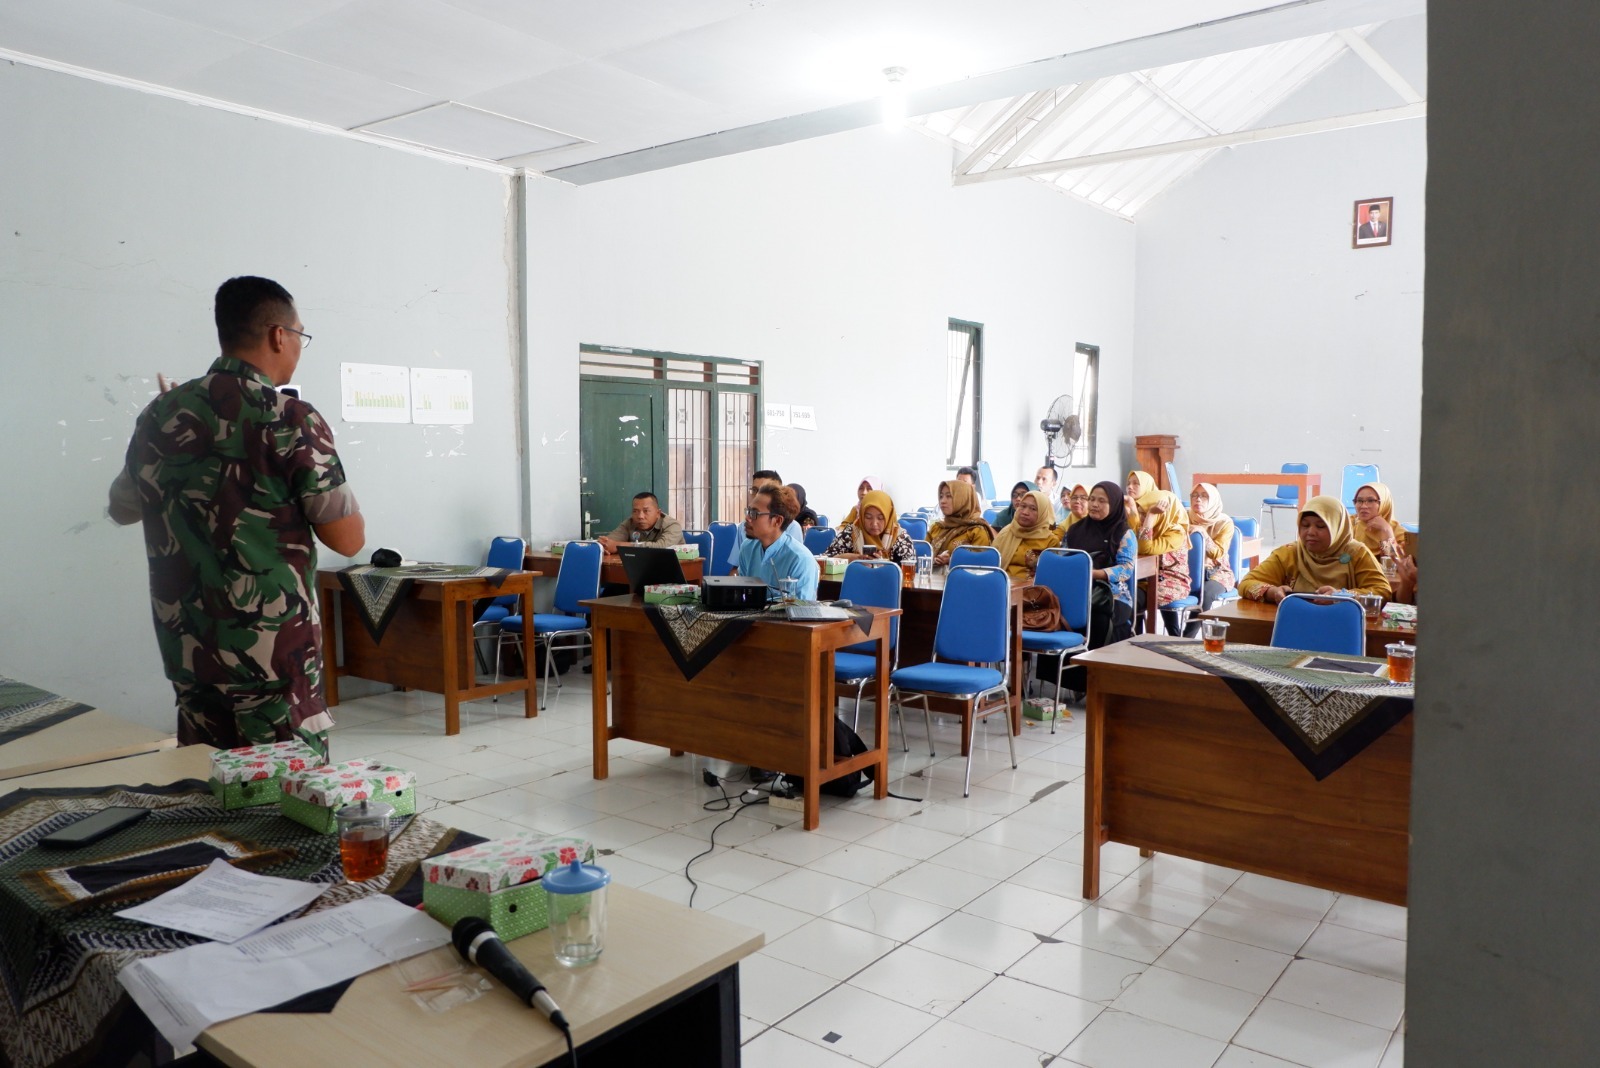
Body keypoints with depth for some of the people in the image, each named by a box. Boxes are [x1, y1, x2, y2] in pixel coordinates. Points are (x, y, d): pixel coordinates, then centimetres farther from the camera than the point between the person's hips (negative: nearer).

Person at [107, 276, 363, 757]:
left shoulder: (161, 415, 5)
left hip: (186, 647, 6)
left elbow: (122, 508, 21)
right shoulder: (291, 419, -13)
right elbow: (348, 539, -11)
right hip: (274, 650, -6)